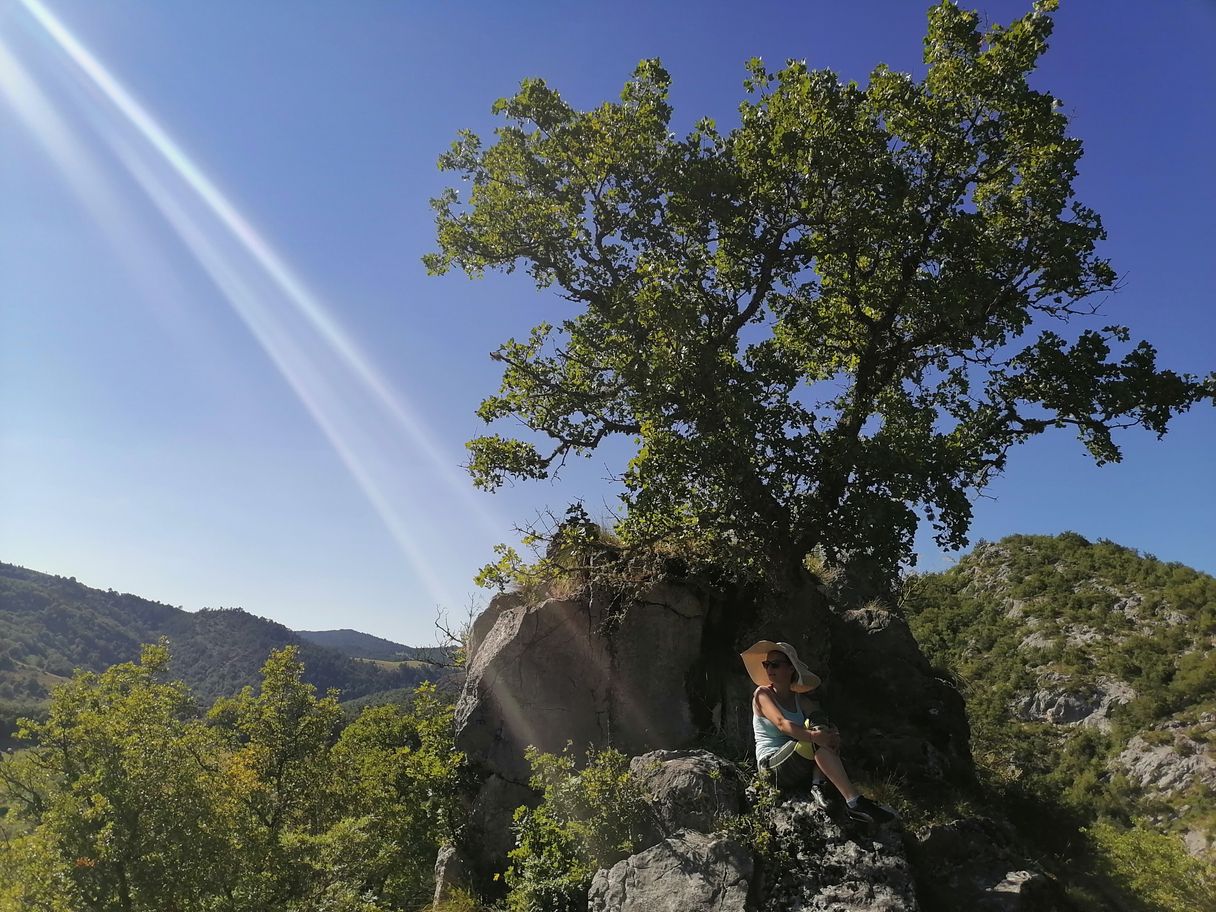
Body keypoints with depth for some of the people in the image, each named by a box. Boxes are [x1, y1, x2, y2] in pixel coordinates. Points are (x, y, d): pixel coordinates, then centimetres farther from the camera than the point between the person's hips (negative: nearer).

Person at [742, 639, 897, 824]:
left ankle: (817, 785, -25)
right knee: (817, 737, -29)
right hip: (772, 766, -6)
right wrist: (813, 736, -39)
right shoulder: (762, 693, -3)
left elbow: (823, 721, -2)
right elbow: (782, 724, -22)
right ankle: (854, 802, -35)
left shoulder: (798, 699, 14)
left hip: (798, 767, 6)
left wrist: (832, 733, -27)